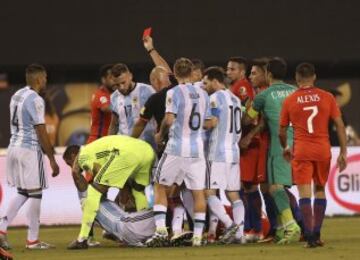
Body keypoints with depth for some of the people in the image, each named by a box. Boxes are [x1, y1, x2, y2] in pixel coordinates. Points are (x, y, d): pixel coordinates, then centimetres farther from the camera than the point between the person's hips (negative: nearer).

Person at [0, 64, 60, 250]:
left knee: (22, 193, 17)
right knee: (35, 194, 1)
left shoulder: (16, 96, 11)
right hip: (30, 150, -8)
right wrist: (52, 159, -11)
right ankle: (32, 240, 4)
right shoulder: (35, 100, -15)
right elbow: (41, 132, -16)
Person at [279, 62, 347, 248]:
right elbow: (340, 125, -1)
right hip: (323, 149, 2)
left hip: (301, 151, -2)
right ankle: (316, 234, 17)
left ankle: (310, 235, -14)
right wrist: (343, 152, 4)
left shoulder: (289, 101, 0)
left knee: (304, 193, -3)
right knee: (320, 190, 17)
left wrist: (285, 148, 26)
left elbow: (282, 131, 7)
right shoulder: (327, 97, 2)